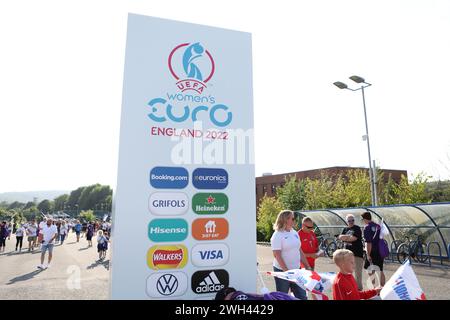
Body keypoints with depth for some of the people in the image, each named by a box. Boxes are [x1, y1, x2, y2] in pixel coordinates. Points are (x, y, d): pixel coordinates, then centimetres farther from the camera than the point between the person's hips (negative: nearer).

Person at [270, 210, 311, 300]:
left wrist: (308, 266, 10)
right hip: (282, 271, -7)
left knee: (302, 296, 12)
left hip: (296, 270, 7)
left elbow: (300, 251, 13)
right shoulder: (277, 235, -14)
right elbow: (277, 255, -18)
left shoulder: (294, 233, 7)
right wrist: (287, 271, -21)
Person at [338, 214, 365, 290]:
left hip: (357, 253, -6)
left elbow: (354, 238, -17)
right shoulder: (345, 229, 13)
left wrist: (345, 237, -5)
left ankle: (359, 287, 8)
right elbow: (340, 237, -1)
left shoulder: (357, 228, -4)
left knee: (358, 272, -2)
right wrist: (350, 237, -14)